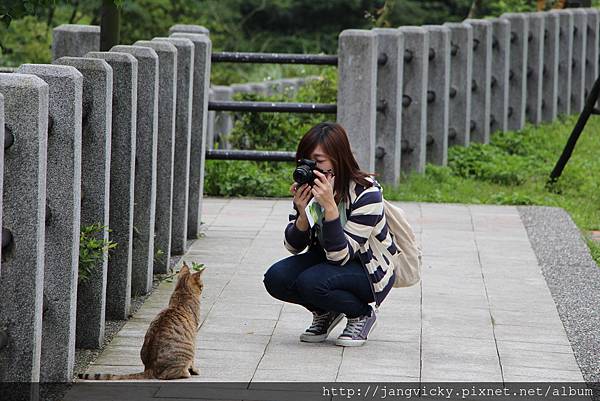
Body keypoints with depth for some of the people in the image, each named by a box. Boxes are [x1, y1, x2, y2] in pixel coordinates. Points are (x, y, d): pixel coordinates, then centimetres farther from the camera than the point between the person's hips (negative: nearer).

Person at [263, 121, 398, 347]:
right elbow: (293, 246, -7)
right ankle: (325, 313, 7)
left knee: (312, 282, -32)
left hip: (371, 271, -6)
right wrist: (303, 214, -27)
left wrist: (329, 206, -40)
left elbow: (340, 255, -30)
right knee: (275, 278, -20)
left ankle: (362, 315, -4)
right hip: (328, 259, 6)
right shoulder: (309, 188, -10)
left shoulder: (367, 192, -27)